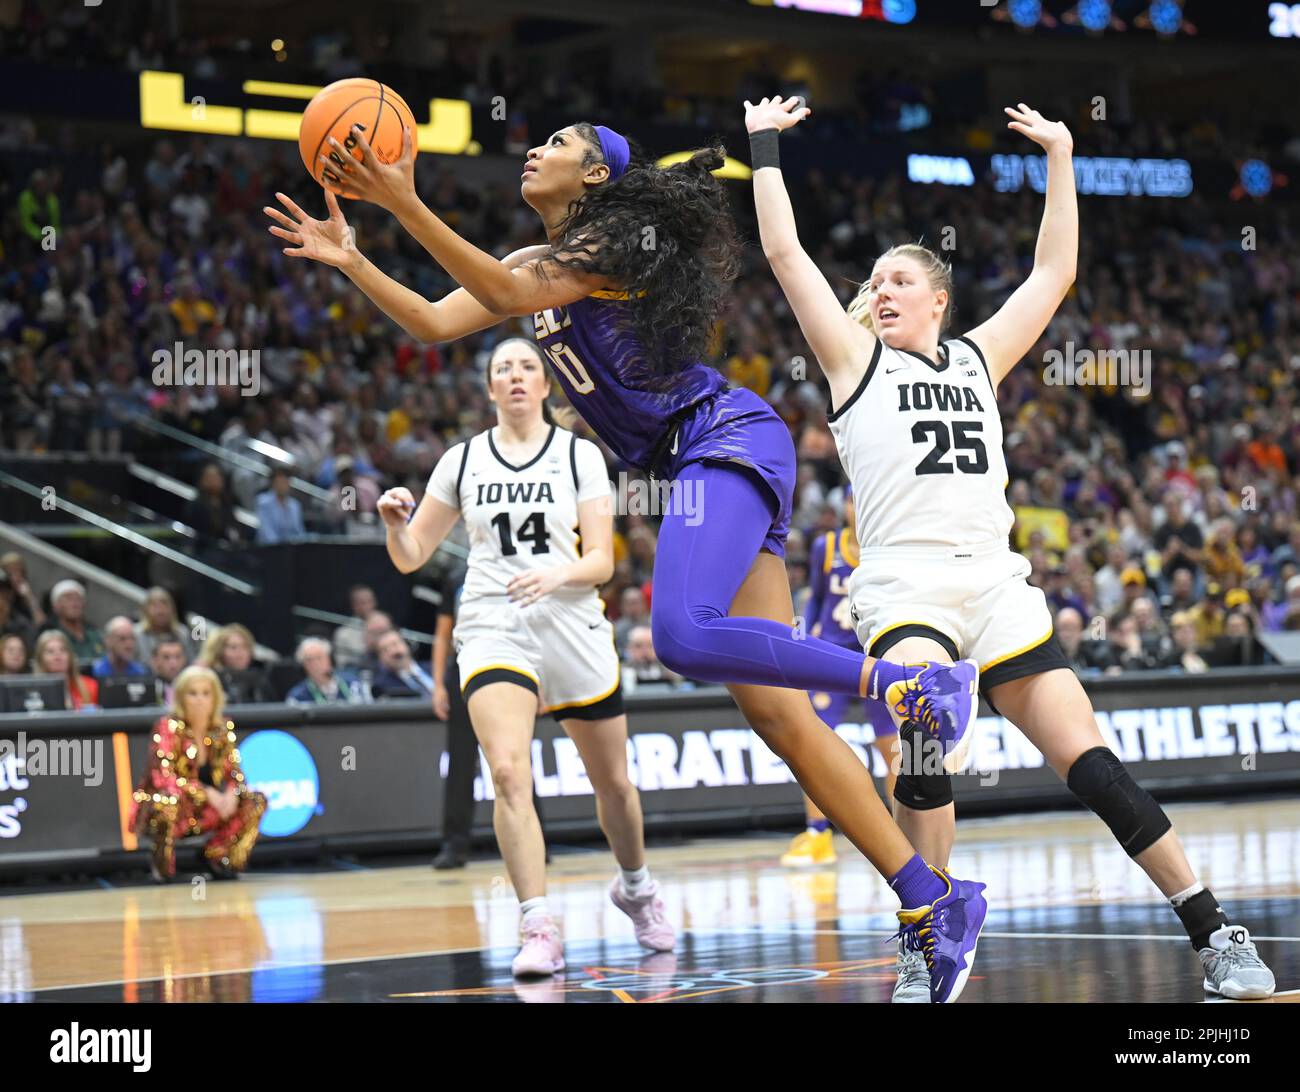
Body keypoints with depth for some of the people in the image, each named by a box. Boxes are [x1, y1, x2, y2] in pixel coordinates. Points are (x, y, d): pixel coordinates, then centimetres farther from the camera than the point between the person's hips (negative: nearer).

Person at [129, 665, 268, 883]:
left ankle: (218, 855, 2)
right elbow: (162, 777, -23)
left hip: (205, 811, 5)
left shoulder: (223, 728, 1)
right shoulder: (169, 726, -16)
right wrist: (207, 793, -29)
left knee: (256, 801, -9)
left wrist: (231, 793, -20)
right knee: (168, 802, -40)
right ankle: (161, 863, -13)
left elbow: (234, 773, 4)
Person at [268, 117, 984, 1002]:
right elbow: (436, 322, 17)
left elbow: (507, 293, -18)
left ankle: (917, 684, -25)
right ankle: (934, 902, -5)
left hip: (725, 439, -9)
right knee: (776, 714, -2)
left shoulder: (614, 242, -4)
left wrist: (403, 204, -23)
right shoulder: (544, 261, 23)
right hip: (705, 465, 9)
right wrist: (351, 260, 8)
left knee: (687, 634, -32)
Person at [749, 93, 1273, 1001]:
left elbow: (1055, 272, 22)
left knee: (1090, 764, -4)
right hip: (905, 589, -3)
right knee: (925, 764, -28)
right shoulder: (856, 359, 13)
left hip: (996, 585, 3)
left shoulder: (978, 360, 21)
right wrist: (765, 144, 11)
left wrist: (1061, 158, 22)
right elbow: (785, 252, 8)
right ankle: (923, 951, -18)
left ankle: (1214, 934, 0)